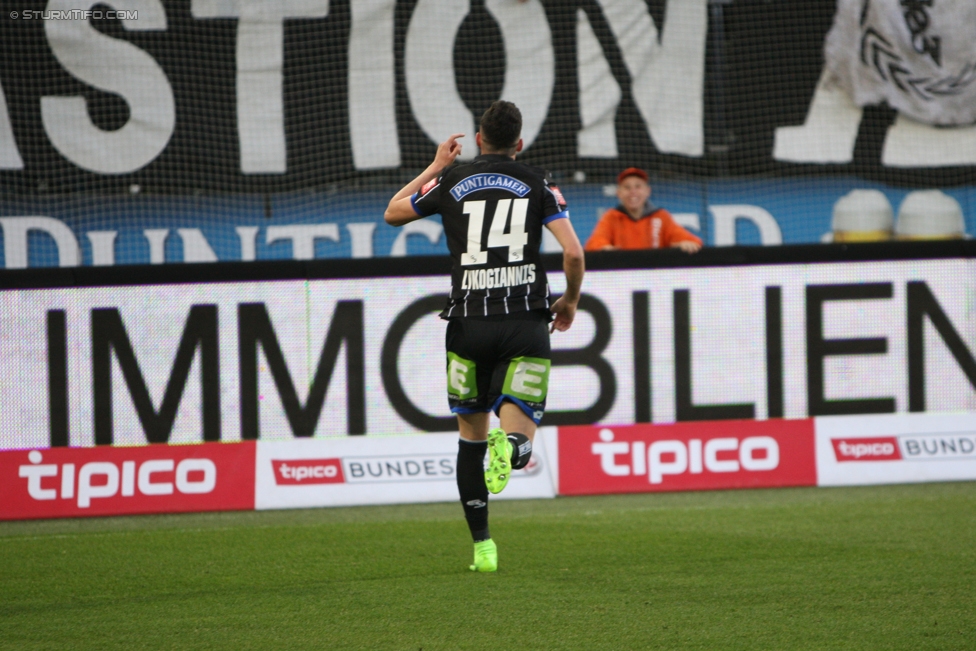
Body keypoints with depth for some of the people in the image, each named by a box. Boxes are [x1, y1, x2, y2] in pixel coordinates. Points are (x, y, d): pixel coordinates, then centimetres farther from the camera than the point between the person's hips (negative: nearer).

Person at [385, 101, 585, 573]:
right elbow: (573, 252, -4)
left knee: (470, 436, 16)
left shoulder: (451, 183, 7)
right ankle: (509, 443, -37)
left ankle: (482, 546, 14)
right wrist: (570, 301, 14)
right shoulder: (538, 185, 5)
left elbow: (393, 213, 23)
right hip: (526, 322, -1)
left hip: (468, 323, 1)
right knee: (520, 442, 0)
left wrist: (435, 167, 31)